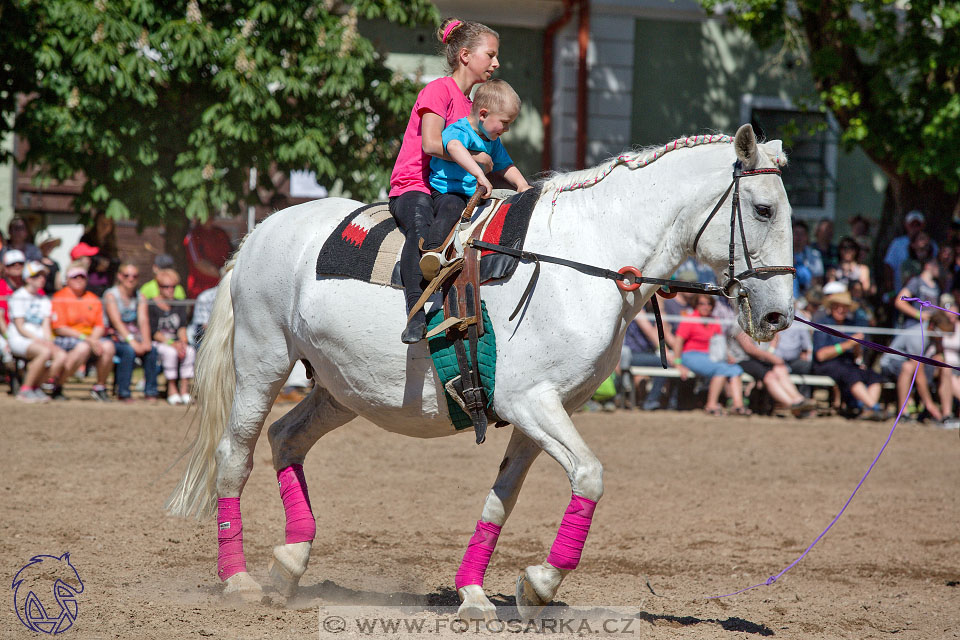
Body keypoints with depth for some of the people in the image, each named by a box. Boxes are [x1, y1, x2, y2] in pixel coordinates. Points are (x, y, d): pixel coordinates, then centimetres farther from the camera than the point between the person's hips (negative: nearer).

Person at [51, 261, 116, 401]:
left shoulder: (93, 300, 16)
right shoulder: (59, 298, 0)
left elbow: (100, 326, 11)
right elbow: (59, 328, -9)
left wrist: (93, 339, -12)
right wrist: (84, 338, -17)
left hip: (92, 338, 5)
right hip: (65, 340, -5)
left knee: (108, 346, -26)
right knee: (83, 347, -38)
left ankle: (100, 387, -6)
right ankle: (57, 386, -22)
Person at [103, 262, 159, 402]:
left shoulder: (140, 297, 11)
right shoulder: (111, 295, -4)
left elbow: (144, 320, -3)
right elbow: (117, 321, -16)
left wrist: (145, 341, -22)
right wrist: (132, 342, -28)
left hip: (135, 339, 4)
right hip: (116, 339, -4)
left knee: (151, 350, -25)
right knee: (129, 351, -34)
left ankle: (150, 392, -19)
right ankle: (123, 393, -27)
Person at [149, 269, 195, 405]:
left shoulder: (178, 306, 13)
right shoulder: (152, 306, -3)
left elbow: (182, 327, 2)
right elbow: (153, 332, -11)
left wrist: (183, 342, -19)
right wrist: (172, 343, -22)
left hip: (175, 342, 4)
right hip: (157, 343, -4)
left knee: (190, 351, -26)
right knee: (171, 352, -35)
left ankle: (184, 389, -27)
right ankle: (171, 389, -27)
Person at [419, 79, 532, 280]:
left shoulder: (493, 141, 16)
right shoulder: (459, 131, -16)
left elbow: (505, 166, 28)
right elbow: (454, 146, -39)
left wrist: (522, 184, 5)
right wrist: (480, 175, -53)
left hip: (476, 195, 9)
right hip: (446, 192, -9)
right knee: (452, 208, -39)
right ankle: (432, 252, -56)